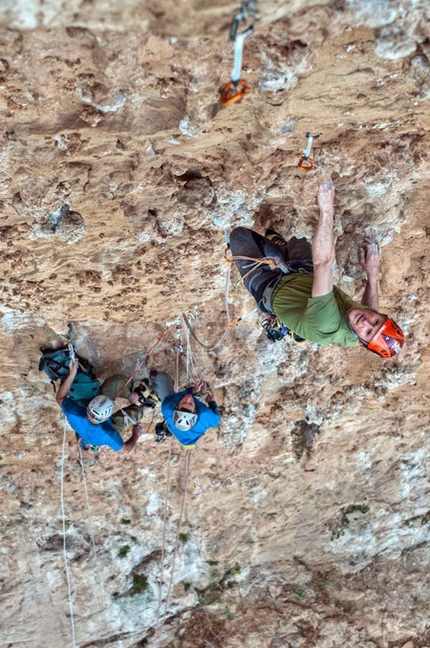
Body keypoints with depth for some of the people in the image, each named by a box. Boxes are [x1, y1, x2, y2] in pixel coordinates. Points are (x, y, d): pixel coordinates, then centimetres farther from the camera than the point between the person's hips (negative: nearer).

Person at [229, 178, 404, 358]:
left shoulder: (327, 325, -49)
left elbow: (323, 263, -55)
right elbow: (370, 309, -2)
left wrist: (326, 211, -57)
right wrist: (372, 274, -16)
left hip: (271, 289, -5)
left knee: (239, 233, 4)